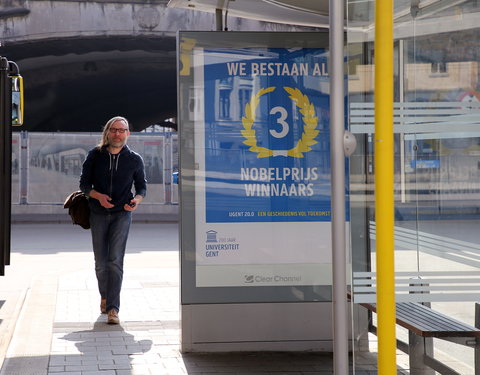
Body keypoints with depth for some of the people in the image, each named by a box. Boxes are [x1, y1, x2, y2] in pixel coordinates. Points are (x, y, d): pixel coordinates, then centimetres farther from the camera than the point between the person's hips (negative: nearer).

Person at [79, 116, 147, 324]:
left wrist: (137, 200, -12)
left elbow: (141, 186, 10)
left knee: (115, 261, -13)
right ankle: (104, 296, 33)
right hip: (98, 214, 2)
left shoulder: (134, 159, 2)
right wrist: (98, 196, -16)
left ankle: (113, 308, -15)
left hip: (122, 214, -2)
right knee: (100, 263, 6)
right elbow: (84, 183, 4)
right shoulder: (95, 155, 2)